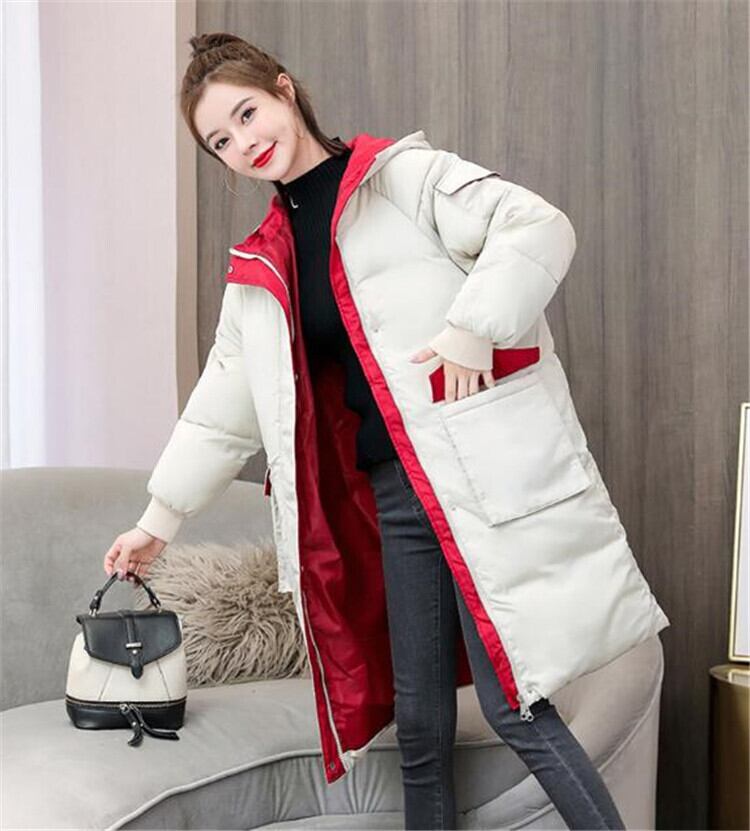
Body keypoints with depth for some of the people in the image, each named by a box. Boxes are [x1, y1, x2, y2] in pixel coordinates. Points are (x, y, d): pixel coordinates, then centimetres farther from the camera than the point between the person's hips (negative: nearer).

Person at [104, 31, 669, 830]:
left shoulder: (403, 174, 0)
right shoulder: (263, 268, 16)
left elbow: (539, 227, -11)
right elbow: (222, 406, 23)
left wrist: (472, 329, -22)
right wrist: (159, 519, 24)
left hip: (483, 477, -6)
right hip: (393, 498, 6)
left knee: (514, 708, -9)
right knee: (421, 729, 8)